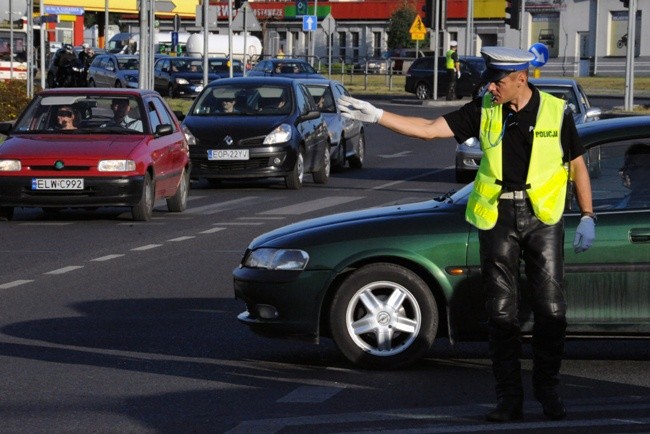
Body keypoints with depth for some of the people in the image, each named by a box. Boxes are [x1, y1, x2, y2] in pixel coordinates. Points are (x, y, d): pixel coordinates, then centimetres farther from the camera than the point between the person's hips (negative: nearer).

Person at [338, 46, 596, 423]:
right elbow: (429, 129, -1)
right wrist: (376, 116, -8)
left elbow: (578, 166, 6)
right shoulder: (484, 111, 2)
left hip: (543, 217, -2)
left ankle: (549, 392, 11)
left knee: (551, 308, -3)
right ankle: (509, 398, 8)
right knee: (501, 310, 1)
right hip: (497, 218, 2)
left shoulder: (556, 112, -2)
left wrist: (588, 217, 1)